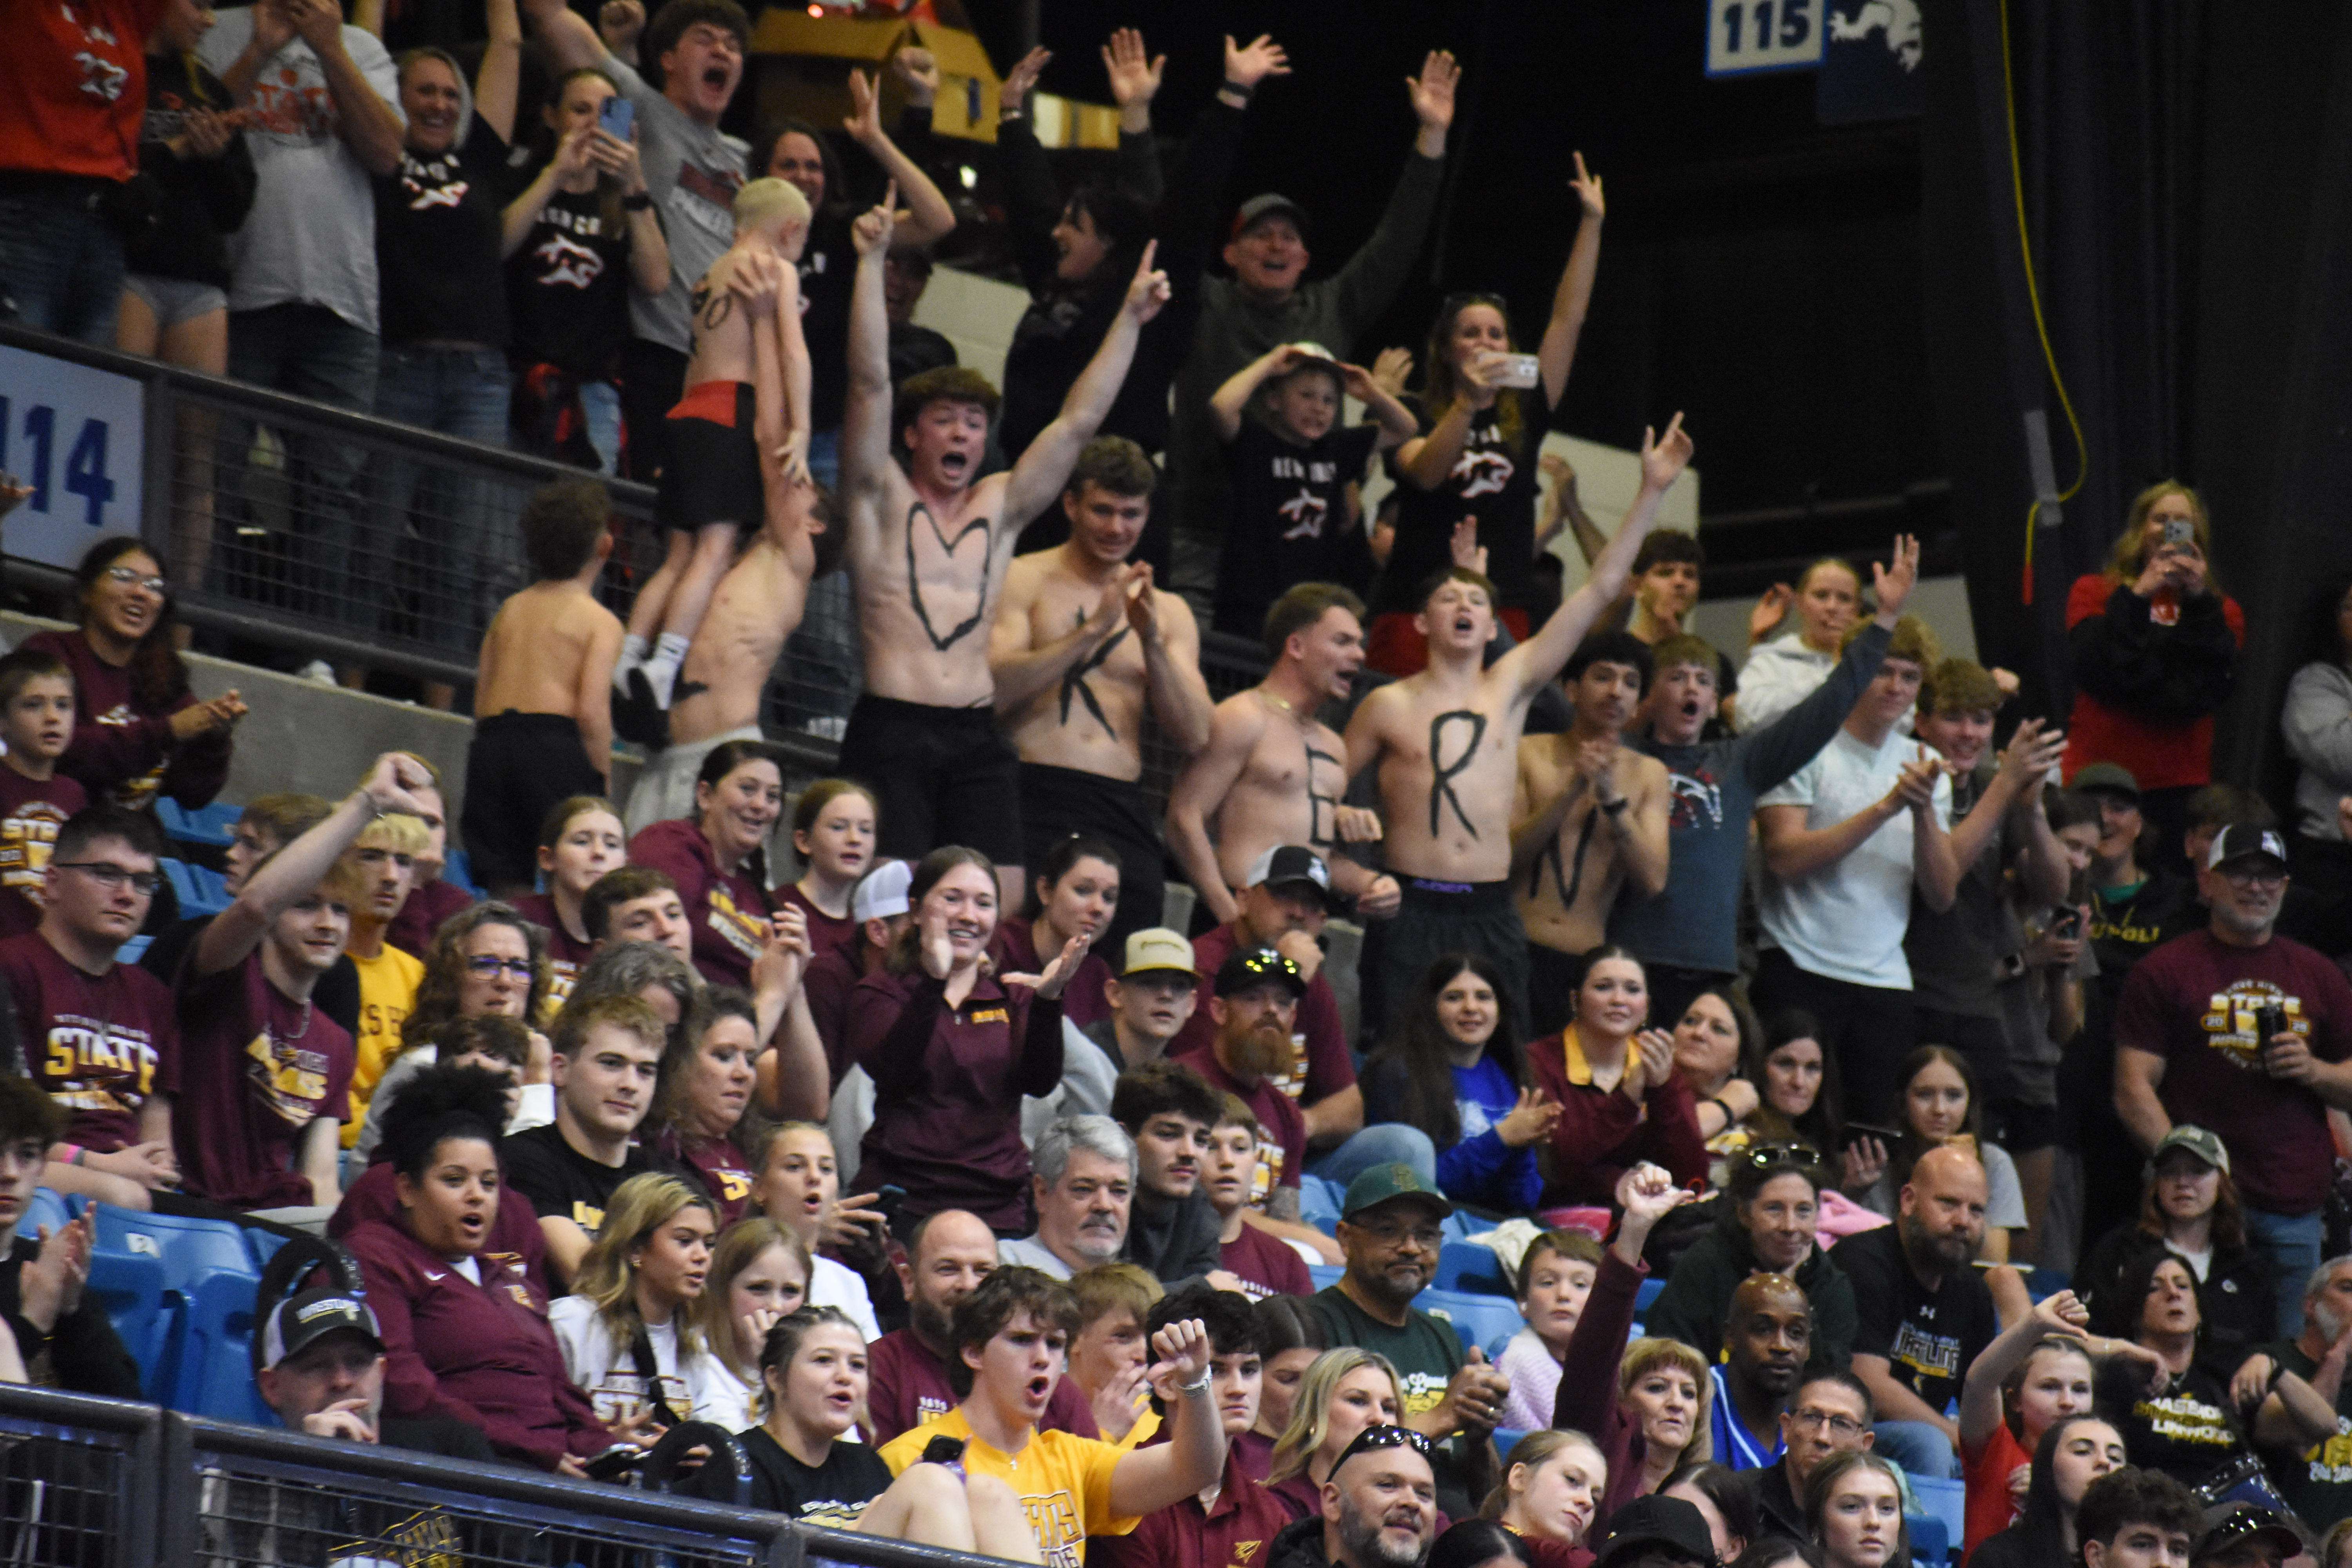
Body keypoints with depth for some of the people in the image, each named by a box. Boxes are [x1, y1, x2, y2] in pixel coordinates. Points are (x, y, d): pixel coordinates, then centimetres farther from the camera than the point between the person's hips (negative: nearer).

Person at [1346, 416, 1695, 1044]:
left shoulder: (1511, 686, 10)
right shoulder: (1389, 707, 3)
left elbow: (1600, 589, 7)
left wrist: (1651, 493, 3)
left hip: (1492, 912, 3)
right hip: (1415, 910, -3)